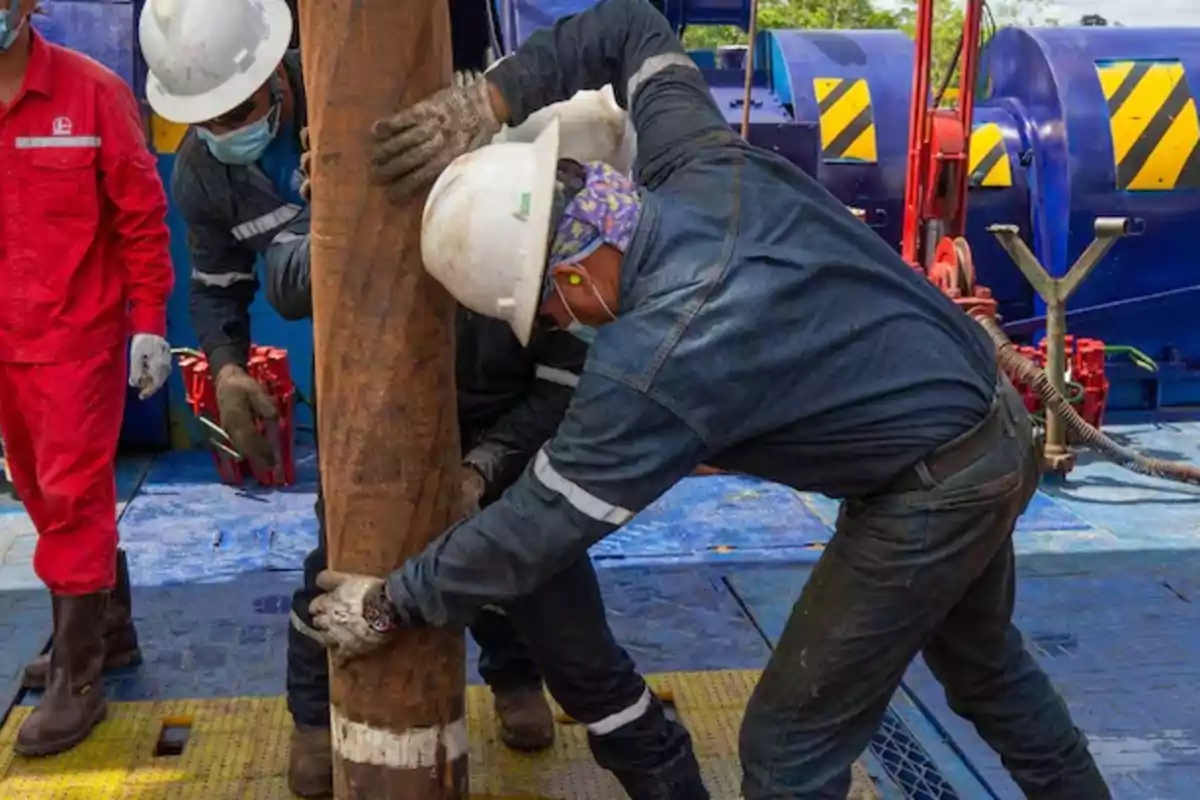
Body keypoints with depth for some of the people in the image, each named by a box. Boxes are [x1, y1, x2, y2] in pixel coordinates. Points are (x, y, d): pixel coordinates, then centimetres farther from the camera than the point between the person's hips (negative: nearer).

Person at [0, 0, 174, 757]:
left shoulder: (92, 91, -8)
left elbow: (141, 214, -5)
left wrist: (151, 322, -7)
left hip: (79, 335, -4)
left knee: (73, 499, -1)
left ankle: (78, 680, 9)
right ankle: (109, 632, 32)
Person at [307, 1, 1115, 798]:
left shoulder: (651, 365, -31)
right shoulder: (704, 166, -10)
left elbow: (531, 533, -20)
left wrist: (389, 605, -5)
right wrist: (491, 100, -2)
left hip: (932, 491, -9)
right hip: (994, 424, 9)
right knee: (981, 661, 32)